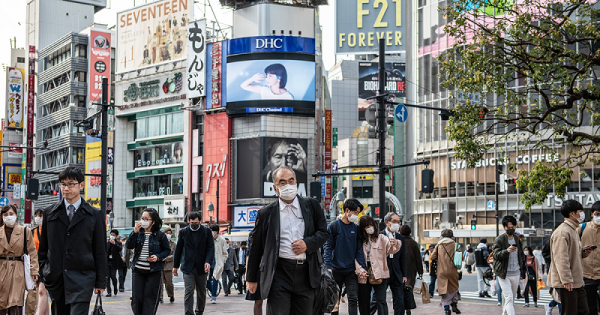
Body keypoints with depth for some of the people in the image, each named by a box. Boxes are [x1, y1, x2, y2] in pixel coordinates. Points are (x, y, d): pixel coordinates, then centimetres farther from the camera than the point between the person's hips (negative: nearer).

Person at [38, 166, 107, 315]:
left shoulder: (95, 215, 4)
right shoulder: (50, 213, 11)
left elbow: (100, 251, 4)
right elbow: (43, 248, 13)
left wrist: (100, 282, 2)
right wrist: (41, 277, 7)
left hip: (82, 280, -3)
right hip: (55, 279, 3)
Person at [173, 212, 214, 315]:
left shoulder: (207, 231, 3)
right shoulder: (183, 232, 5)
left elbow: (211, 248, -3)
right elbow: (178, 249, 10)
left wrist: (208, 262, -18)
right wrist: (175, 266, 10)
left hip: (202, 268, 1)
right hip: (188, 268, -1)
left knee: (201, 293, 12)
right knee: (189, 292, -12)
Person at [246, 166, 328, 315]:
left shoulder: (311, 206, 10)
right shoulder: (266, 213, 6)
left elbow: (323, 232, 12)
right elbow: (256, 248, 10)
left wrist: (307, 244, -8)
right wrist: (251, 278, 12)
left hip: (305, 272, 2)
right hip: (279, 273, -2)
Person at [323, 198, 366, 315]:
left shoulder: (356, 228, 9)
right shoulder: (333, 226, -2)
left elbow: (359, 249, 9)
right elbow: (327, 247, -5)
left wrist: (363, 267, -3)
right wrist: (328, 266, -15)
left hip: (351, 270, 2)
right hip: (336, 270, -2)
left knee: (353, 299, -6)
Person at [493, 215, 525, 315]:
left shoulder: (517, 239, 12)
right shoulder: (499, 240, -7)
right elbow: (496, 255, -20)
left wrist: (521, 271, 20)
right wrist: (507, 251, -38)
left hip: (515, 273, 6)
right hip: (504, 274, -6)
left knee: (512, 299, 12)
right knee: (509, 298, -15)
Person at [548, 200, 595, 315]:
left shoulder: (573, 231, 18)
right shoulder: (562, 232, -15)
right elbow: (561, 258, -21)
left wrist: (584, 251, 6)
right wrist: (567, 280, -24)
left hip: (577, 282, 10)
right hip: (566, 283, -10)